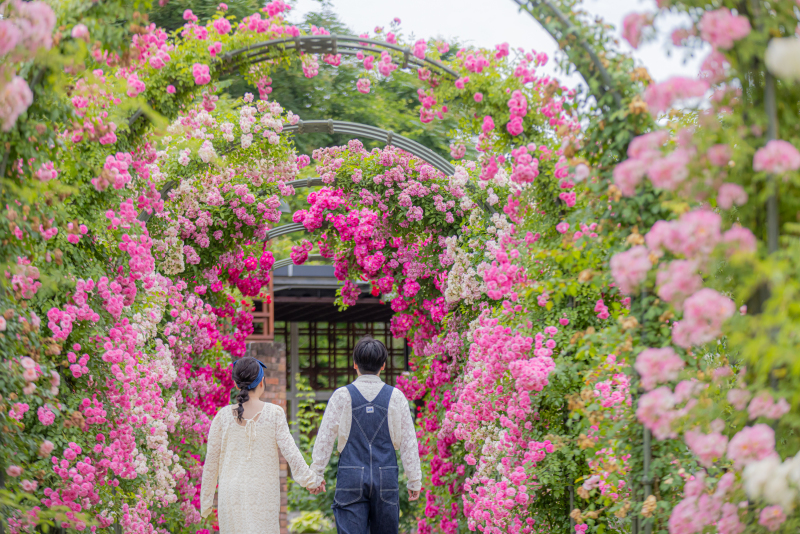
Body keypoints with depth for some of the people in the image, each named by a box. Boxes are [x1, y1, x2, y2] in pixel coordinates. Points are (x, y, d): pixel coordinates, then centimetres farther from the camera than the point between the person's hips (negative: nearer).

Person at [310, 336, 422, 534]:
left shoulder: (342, 396, -2)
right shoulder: (396, 397, 1)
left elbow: (325, 438, 1)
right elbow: (409, 442, 4)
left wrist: (316, 473, 11)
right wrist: (415, 480, 11)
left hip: (351, 479, -1)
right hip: (386, 479, 1)